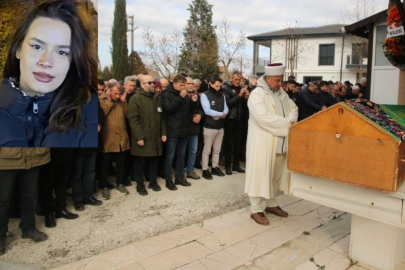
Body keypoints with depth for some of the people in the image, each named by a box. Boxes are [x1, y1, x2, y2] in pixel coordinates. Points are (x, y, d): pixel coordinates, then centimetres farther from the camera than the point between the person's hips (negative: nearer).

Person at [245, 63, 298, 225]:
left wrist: (291, 120, -11)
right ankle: (256, 210, 9)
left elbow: (293, 108, 12)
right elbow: (263, 117, -26)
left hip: (280, 143, 8)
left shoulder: (282, 93, 11)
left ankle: (271, 204, 31)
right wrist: (287, 123, -19)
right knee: (260, 174, -1)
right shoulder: (257, 94, -13)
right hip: (262, 143, -8)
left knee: (276, 174, 16)